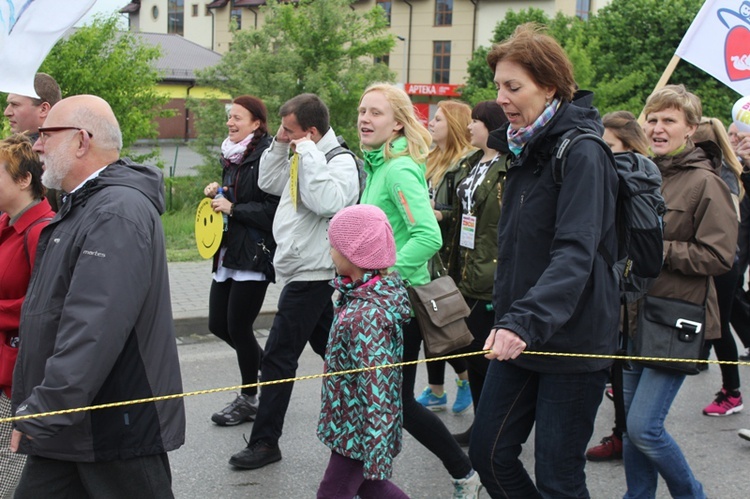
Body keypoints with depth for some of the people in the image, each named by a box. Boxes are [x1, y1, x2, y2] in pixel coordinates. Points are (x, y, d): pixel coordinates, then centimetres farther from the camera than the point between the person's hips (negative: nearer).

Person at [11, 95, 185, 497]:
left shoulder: (117, 215, -20)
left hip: (118, 430, -10)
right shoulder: (85, 206, 13)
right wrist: (35, 409, 16)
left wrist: (42, 414, -25)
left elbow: (94, 330, -28)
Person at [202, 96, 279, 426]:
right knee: (218, 324, 10)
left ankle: (248, 399, 15)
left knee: (238, 327, -3)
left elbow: (273, 210, -19)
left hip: (254, 255, -9)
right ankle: (264, 366, 31)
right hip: (228, 253, 9)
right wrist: (217, 193, 6)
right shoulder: (231, 156, 14)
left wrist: (233, 208, -18)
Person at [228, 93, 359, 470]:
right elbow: (269, 183, 18)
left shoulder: (341, 162, -16)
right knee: (331, 350, 18)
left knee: (278, 358, -6)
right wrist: (279, 146, 5)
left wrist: (307, 154, -26)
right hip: (306, 273, 10)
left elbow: (328, 203, -33)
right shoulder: (305, 157, 13)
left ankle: (265, 442, 1)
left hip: (312, 276, -10)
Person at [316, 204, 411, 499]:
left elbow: (376, 388, -28)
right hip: (356, 420, 9)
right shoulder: (380, 291, 0)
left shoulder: (367, 314, -28)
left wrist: (376, 451, -26)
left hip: (360, 428, -9)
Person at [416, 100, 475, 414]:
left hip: (446, 258, -8)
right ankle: (435, 392, 20)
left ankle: (467, 378, 19)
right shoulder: (432, 160, 16)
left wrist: (439, 214, -27)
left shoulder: (466, 163, -11)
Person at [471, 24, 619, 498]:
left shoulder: (582, 154, -15)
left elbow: (575, 254, -27)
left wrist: (525, 322, -39)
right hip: (520, 337, 8)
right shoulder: (527, 150, 11)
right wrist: (506, 320, 15)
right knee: (489, 454, 11)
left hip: (572, 341, -8)